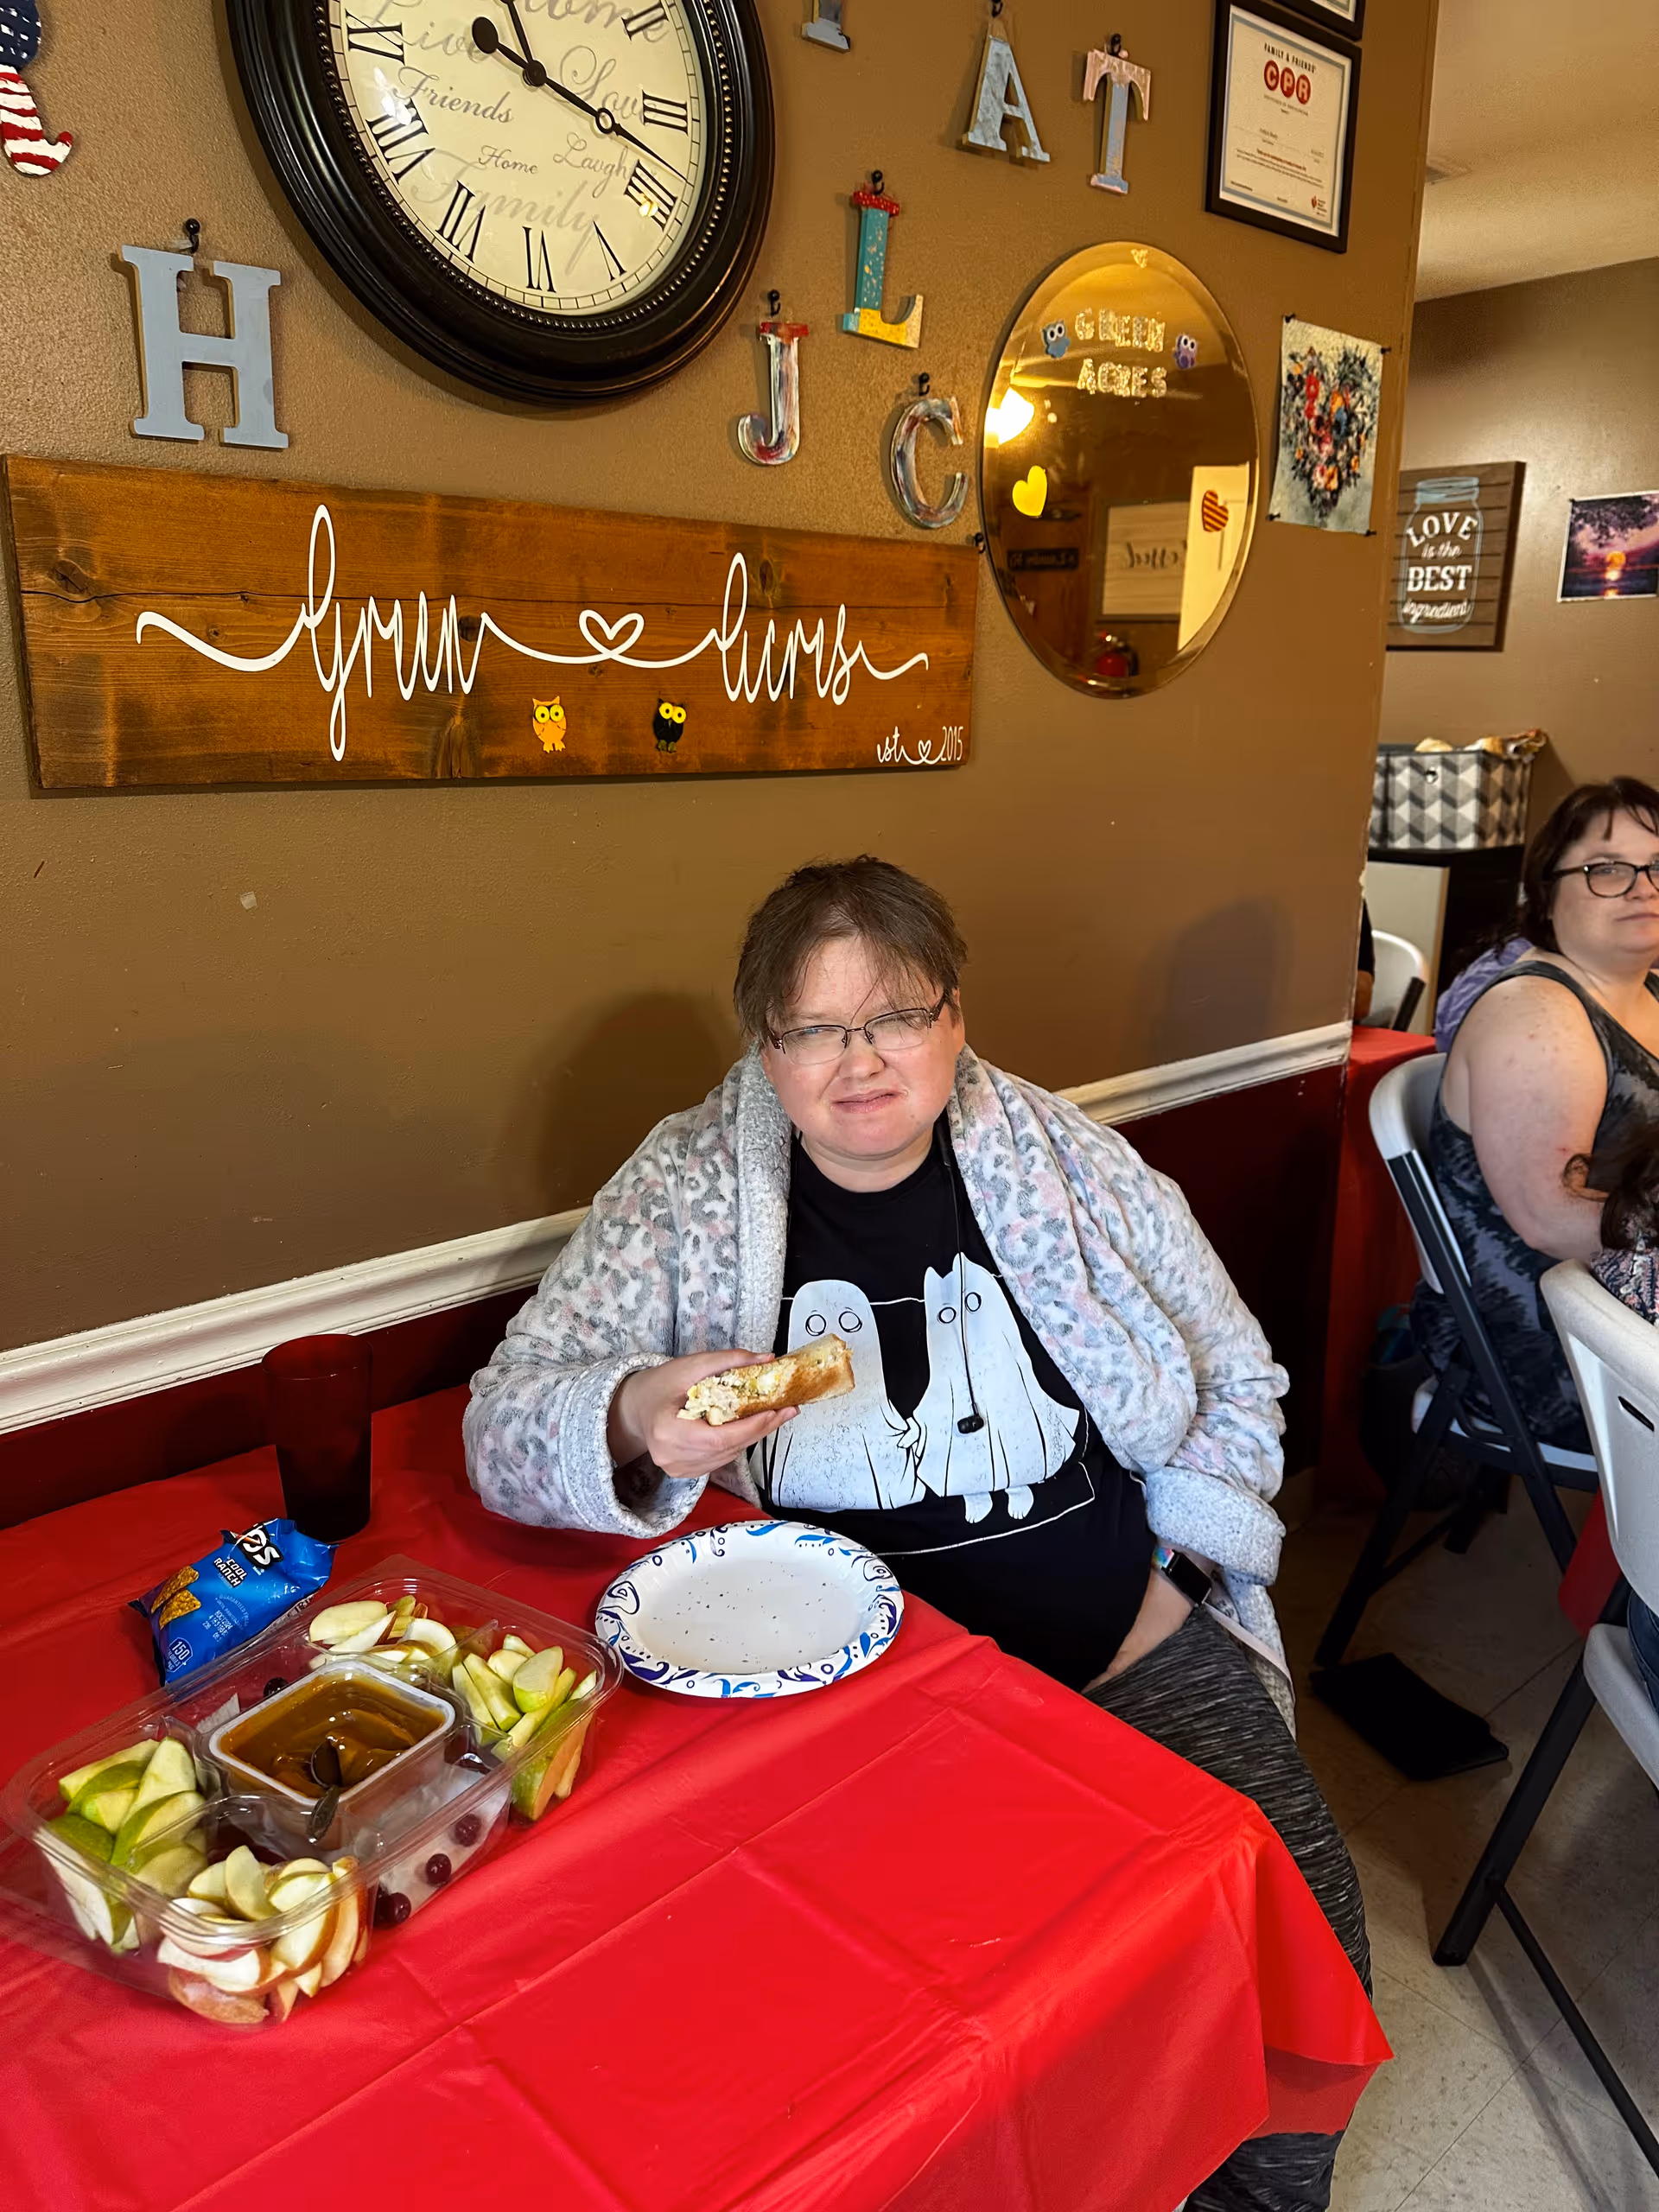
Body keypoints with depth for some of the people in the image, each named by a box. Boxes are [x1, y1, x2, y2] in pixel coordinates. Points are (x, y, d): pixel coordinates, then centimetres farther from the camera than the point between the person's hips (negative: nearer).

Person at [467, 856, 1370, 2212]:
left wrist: (1187, 1556, -1)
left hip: (1125, 1646, 3)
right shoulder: (686, 1193, -5)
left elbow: (1233, 1373, 12)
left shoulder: (1069, 1160, 0)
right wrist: (635, 1421, -31)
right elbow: (505, 1422, -9)